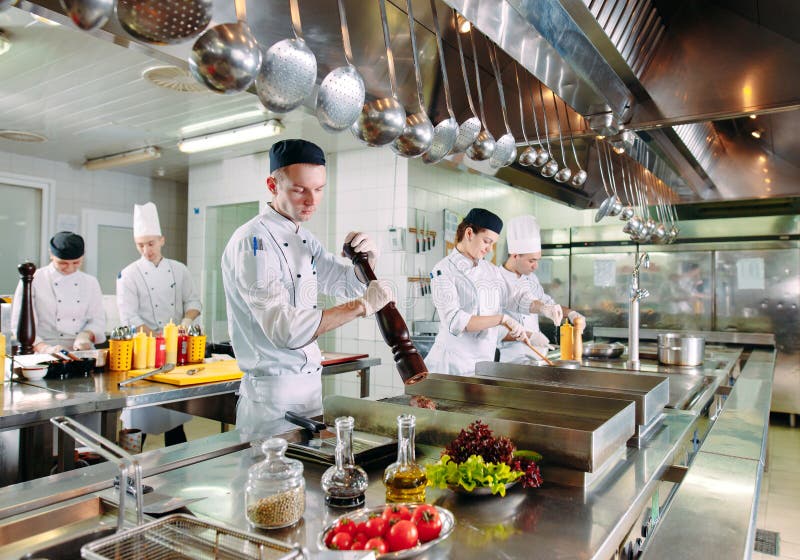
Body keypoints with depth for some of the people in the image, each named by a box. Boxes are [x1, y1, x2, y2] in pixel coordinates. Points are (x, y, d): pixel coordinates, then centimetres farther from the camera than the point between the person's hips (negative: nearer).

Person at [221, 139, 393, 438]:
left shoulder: (304, 239, 9)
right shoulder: (252, 241, -19)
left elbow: (347, 282, 18)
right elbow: (284, 328, -29)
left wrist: (368, 257, -4)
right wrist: (362, 306, -27)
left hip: (311, 383, 9)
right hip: (272, 395, -8)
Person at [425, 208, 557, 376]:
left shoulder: (491, 269, 11)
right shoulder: (443, 271, -11)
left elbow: (515, 298, 22)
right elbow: (454, 321, -22)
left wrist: (542, 307, 3)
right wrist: (502, 319, -25)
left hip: (484, 360, 6)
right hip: (453, 364, -6)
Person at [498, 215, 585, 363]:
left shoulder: (531, 278, 14)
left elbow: (547, 304, 28)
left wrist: (570, 313, 10)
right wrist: (527, 336, -24)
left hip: (536, 357, 7)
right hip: (512, 360, -7)